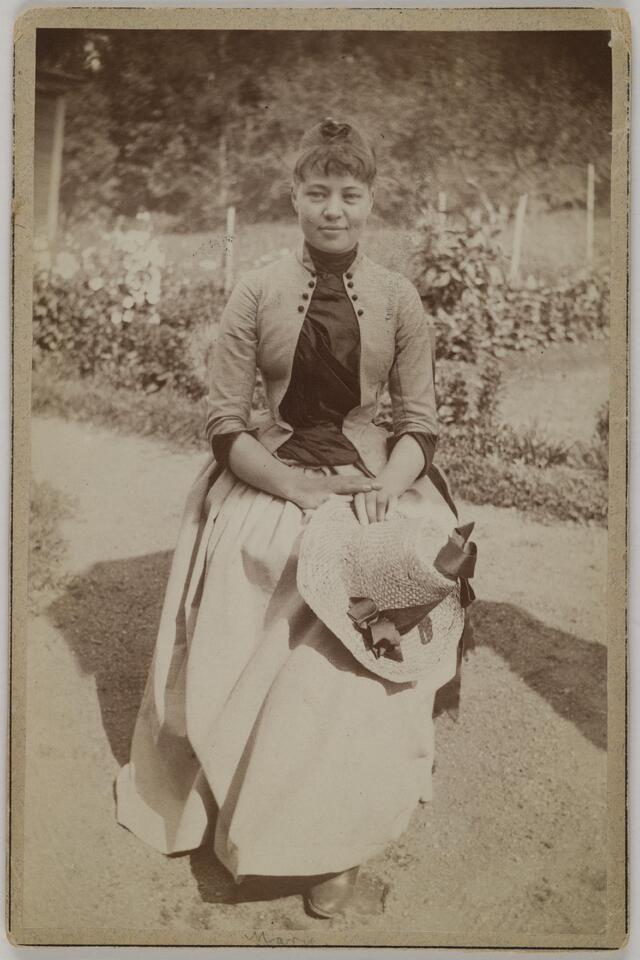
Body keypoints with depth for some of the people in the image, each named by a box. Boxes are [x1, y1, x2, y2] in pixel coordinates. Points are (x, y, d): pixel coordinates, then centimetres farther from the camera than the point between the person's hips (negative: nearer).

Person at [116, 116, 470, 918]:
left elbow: (420, 424, 3)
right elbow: (225, 424, -4)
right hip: (268, 489, 0)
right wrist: (300, 489, -16)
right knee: (245, 661, -7)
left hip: (371, 487, 0)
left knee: (350, 663, -14)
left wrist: (382, 490, -17)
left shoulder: (398, 301, 0)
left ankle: (334, 844, 8)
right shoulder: (257, 293, -3)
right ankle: (235, 800, 22)